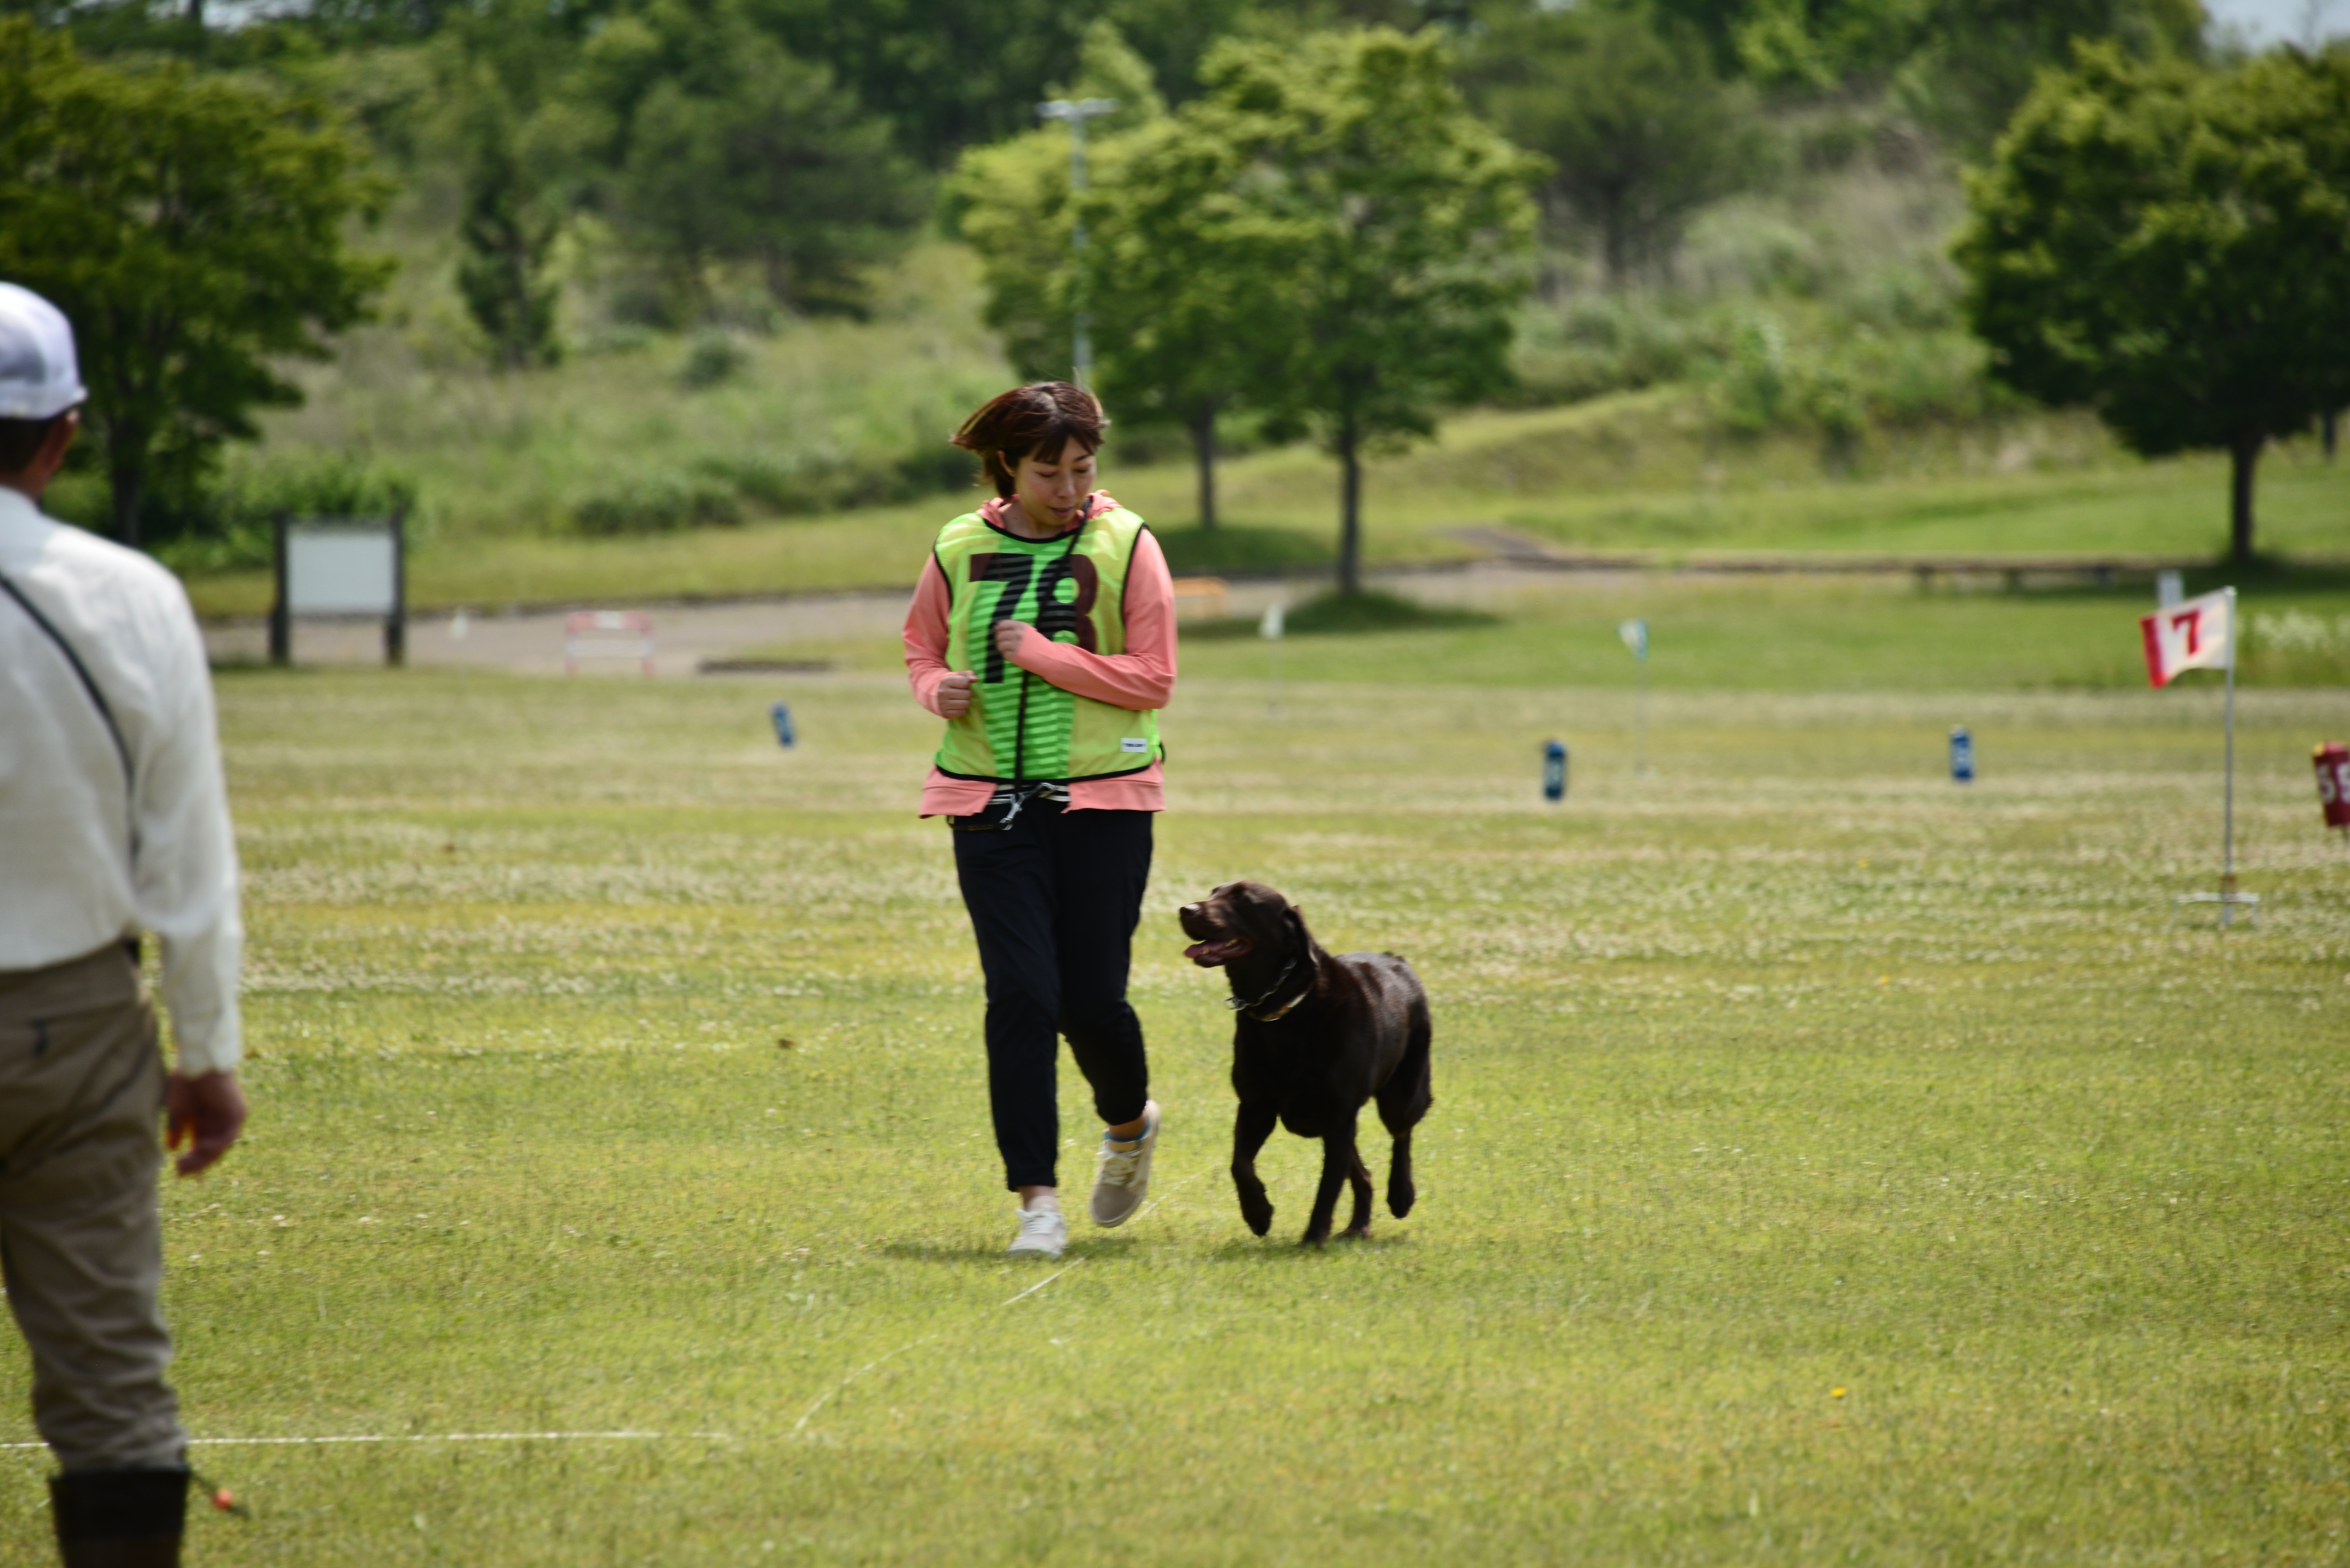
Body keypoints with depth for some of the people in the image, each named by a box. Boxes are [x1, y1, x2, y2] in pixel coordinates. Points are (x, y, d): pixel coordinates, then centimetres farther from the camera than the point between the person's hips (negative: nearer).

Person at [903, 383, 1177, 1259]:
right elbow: (923, 650, 18)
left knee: (1092, 998, -1)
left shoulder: (1126, 547, -3)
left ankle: (1129, 1124, 33)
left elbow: (1153, 679, -6)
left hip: (1102, 801, -1)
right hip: (992, 804, 1)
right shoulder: (960, 552, 4)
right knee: (1021, 994, -9)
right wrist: (938, 688, -5)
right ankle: (1036, 1199, -5)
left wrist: (1044, 656, -13)